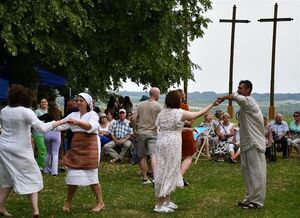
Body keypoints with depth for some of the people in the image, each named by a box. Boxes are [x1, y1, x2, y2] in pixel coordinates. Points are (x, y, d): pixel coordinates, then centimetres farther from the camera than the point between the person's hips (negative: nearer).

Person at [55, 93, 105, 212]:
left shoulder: (93, 114, -2)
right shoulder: (73, 115, 13)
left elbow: (91, 127, -23)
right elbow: (61, 125, 4)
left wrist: (77, 122, -38)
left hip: (89, 146, -5)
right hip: (76, 147, 5)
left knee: (91, 175, -5)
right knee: (72, 174, 3)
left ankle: (100, 202, 7)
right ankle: (68, 202, 16)